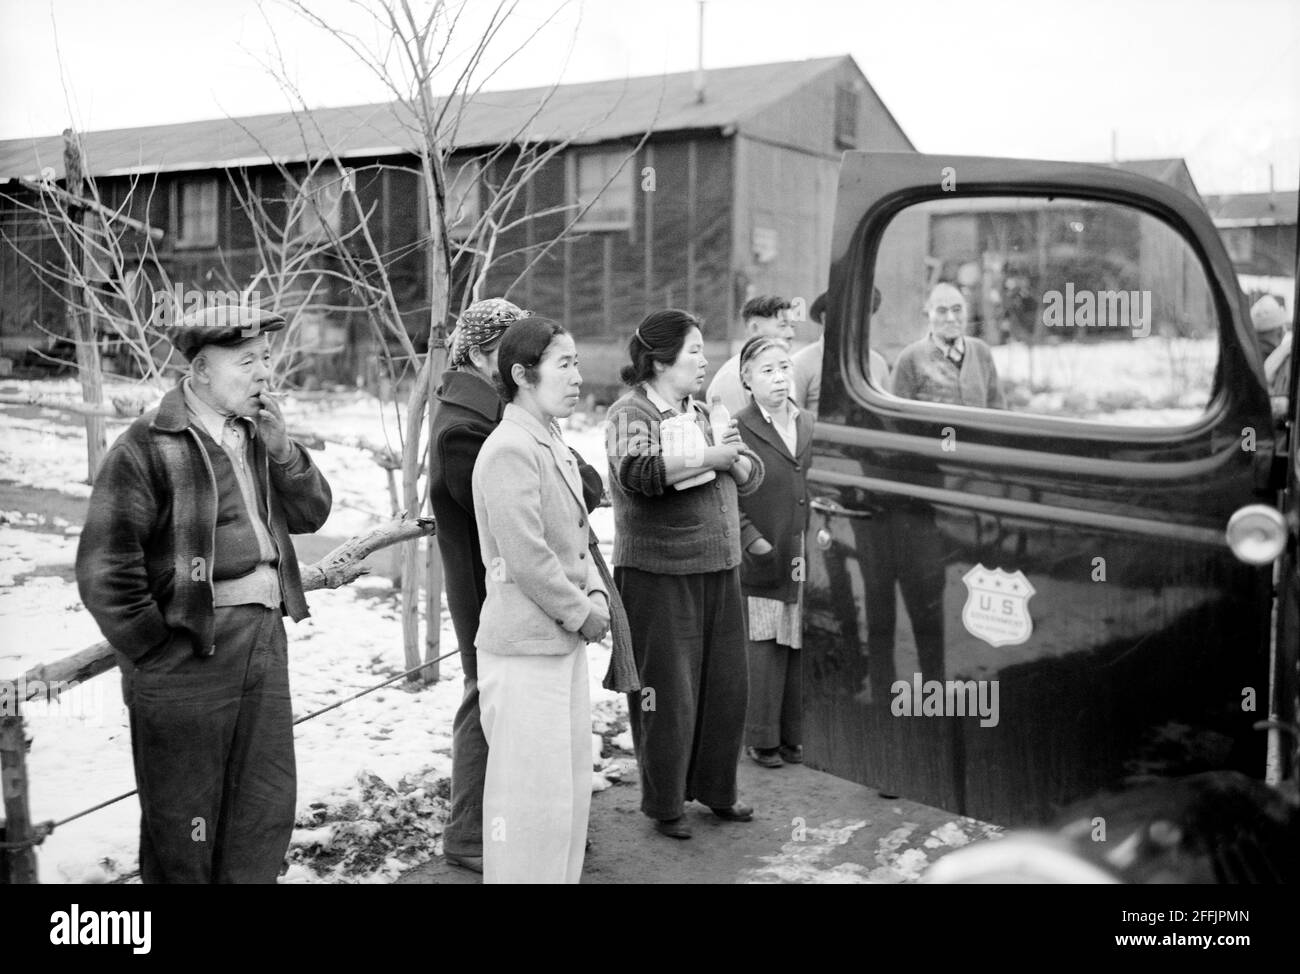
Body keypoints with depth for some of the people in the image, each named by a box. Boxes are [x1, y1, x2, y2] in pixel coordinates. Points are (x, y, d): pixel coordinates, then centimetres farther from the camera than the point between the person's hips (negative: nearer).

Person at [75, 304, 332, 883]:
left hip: (265, 638, 7)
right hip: (192, 652, -7)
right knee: (184, 825, 7)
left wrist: (279, 448, -5)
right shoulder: (147, 447, -12)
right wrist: (157, 652, -11)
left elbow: (311, 515, 10)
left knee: (268, 810, 16)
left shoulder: (257, 433, 12)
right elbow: (104, 569, -14)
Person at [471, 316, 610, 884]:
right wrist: (583, 613, -12)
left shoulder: (554, 445, 14)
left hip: (566, 643, 10)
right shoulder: (509, 449, -17)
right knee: (532, 796, -2)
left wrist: (595, 594, 3)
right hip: (524, 650, -10)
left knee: (571, 789, 18)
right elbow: (527, 559, -21)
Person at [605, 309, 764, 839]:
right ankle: (664, 804, 19)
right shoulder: (630, 413, -8)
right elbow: (636, 473, -28)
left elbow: (752, 474, 14)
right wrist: (706, 456, -24)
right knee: (668, 694, 2)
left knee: (726, 684, 12)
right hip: (658, 576, -7)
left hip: (719, 571, 7)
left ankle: (715, 789, 30)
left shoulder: (702, 412, 13)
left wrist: (734, 460, -8)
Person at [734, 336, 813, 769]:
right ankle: (762, 739, 14)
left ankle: (794, 736, 20)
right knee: (765, 650, 0)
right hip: (764, 562, -4)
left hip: (806, 559, 4)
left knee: (800, 649, 8)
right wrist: (753, 540, -15)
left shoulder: (810, 425, 12)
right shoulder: (738, 430, -5)